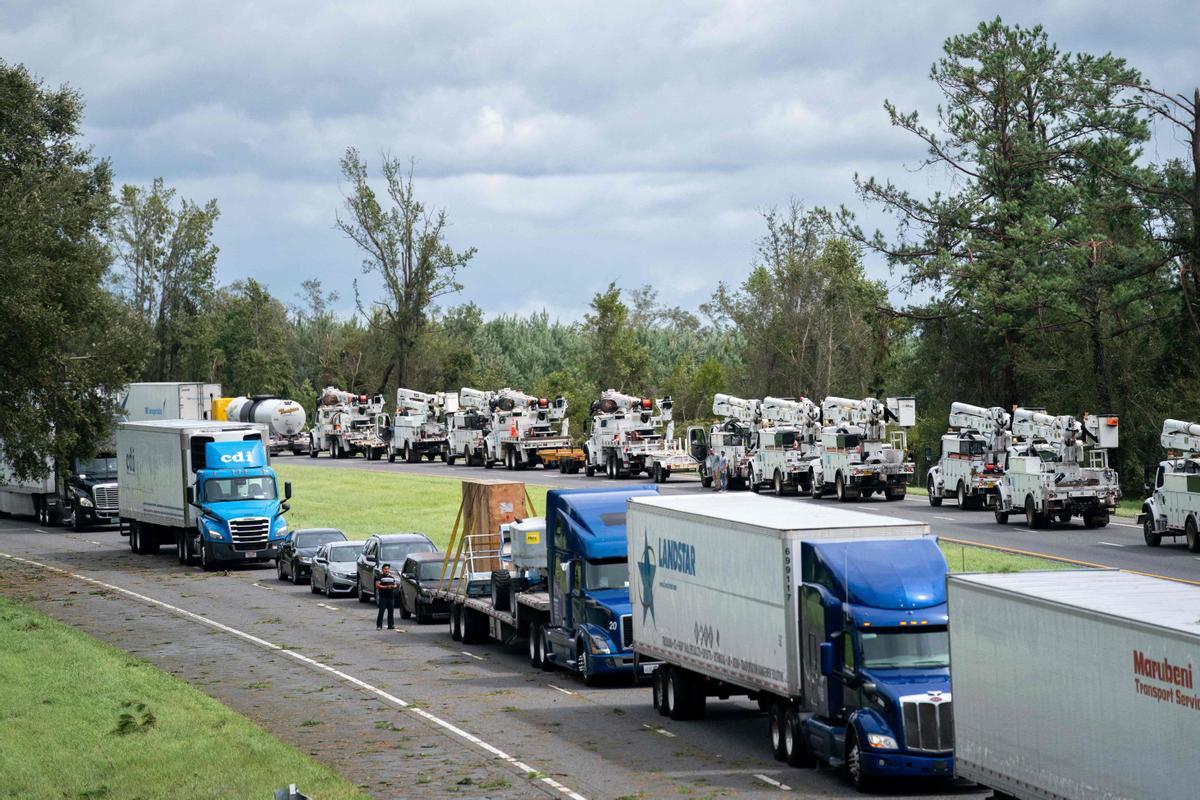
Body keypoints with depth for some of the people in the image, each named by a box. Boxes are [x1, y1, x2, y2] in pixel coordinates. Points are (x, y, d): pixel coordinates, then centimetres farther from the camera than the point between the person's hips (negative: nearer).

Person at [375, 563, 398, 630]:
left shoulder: (392, 577, 17)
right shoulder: (380, 577, 0)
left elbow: (395, 585, 21)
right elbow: (377, 585, -8)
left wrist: (393, 586, -4)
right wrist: (386, 587, -17)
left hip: (391, 597, 5)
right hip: (383, 597, -5)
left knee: (391, 612, 6)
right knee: (381, 611, -7)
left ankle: (391, 625, 10)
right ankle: (379, 625, -5)